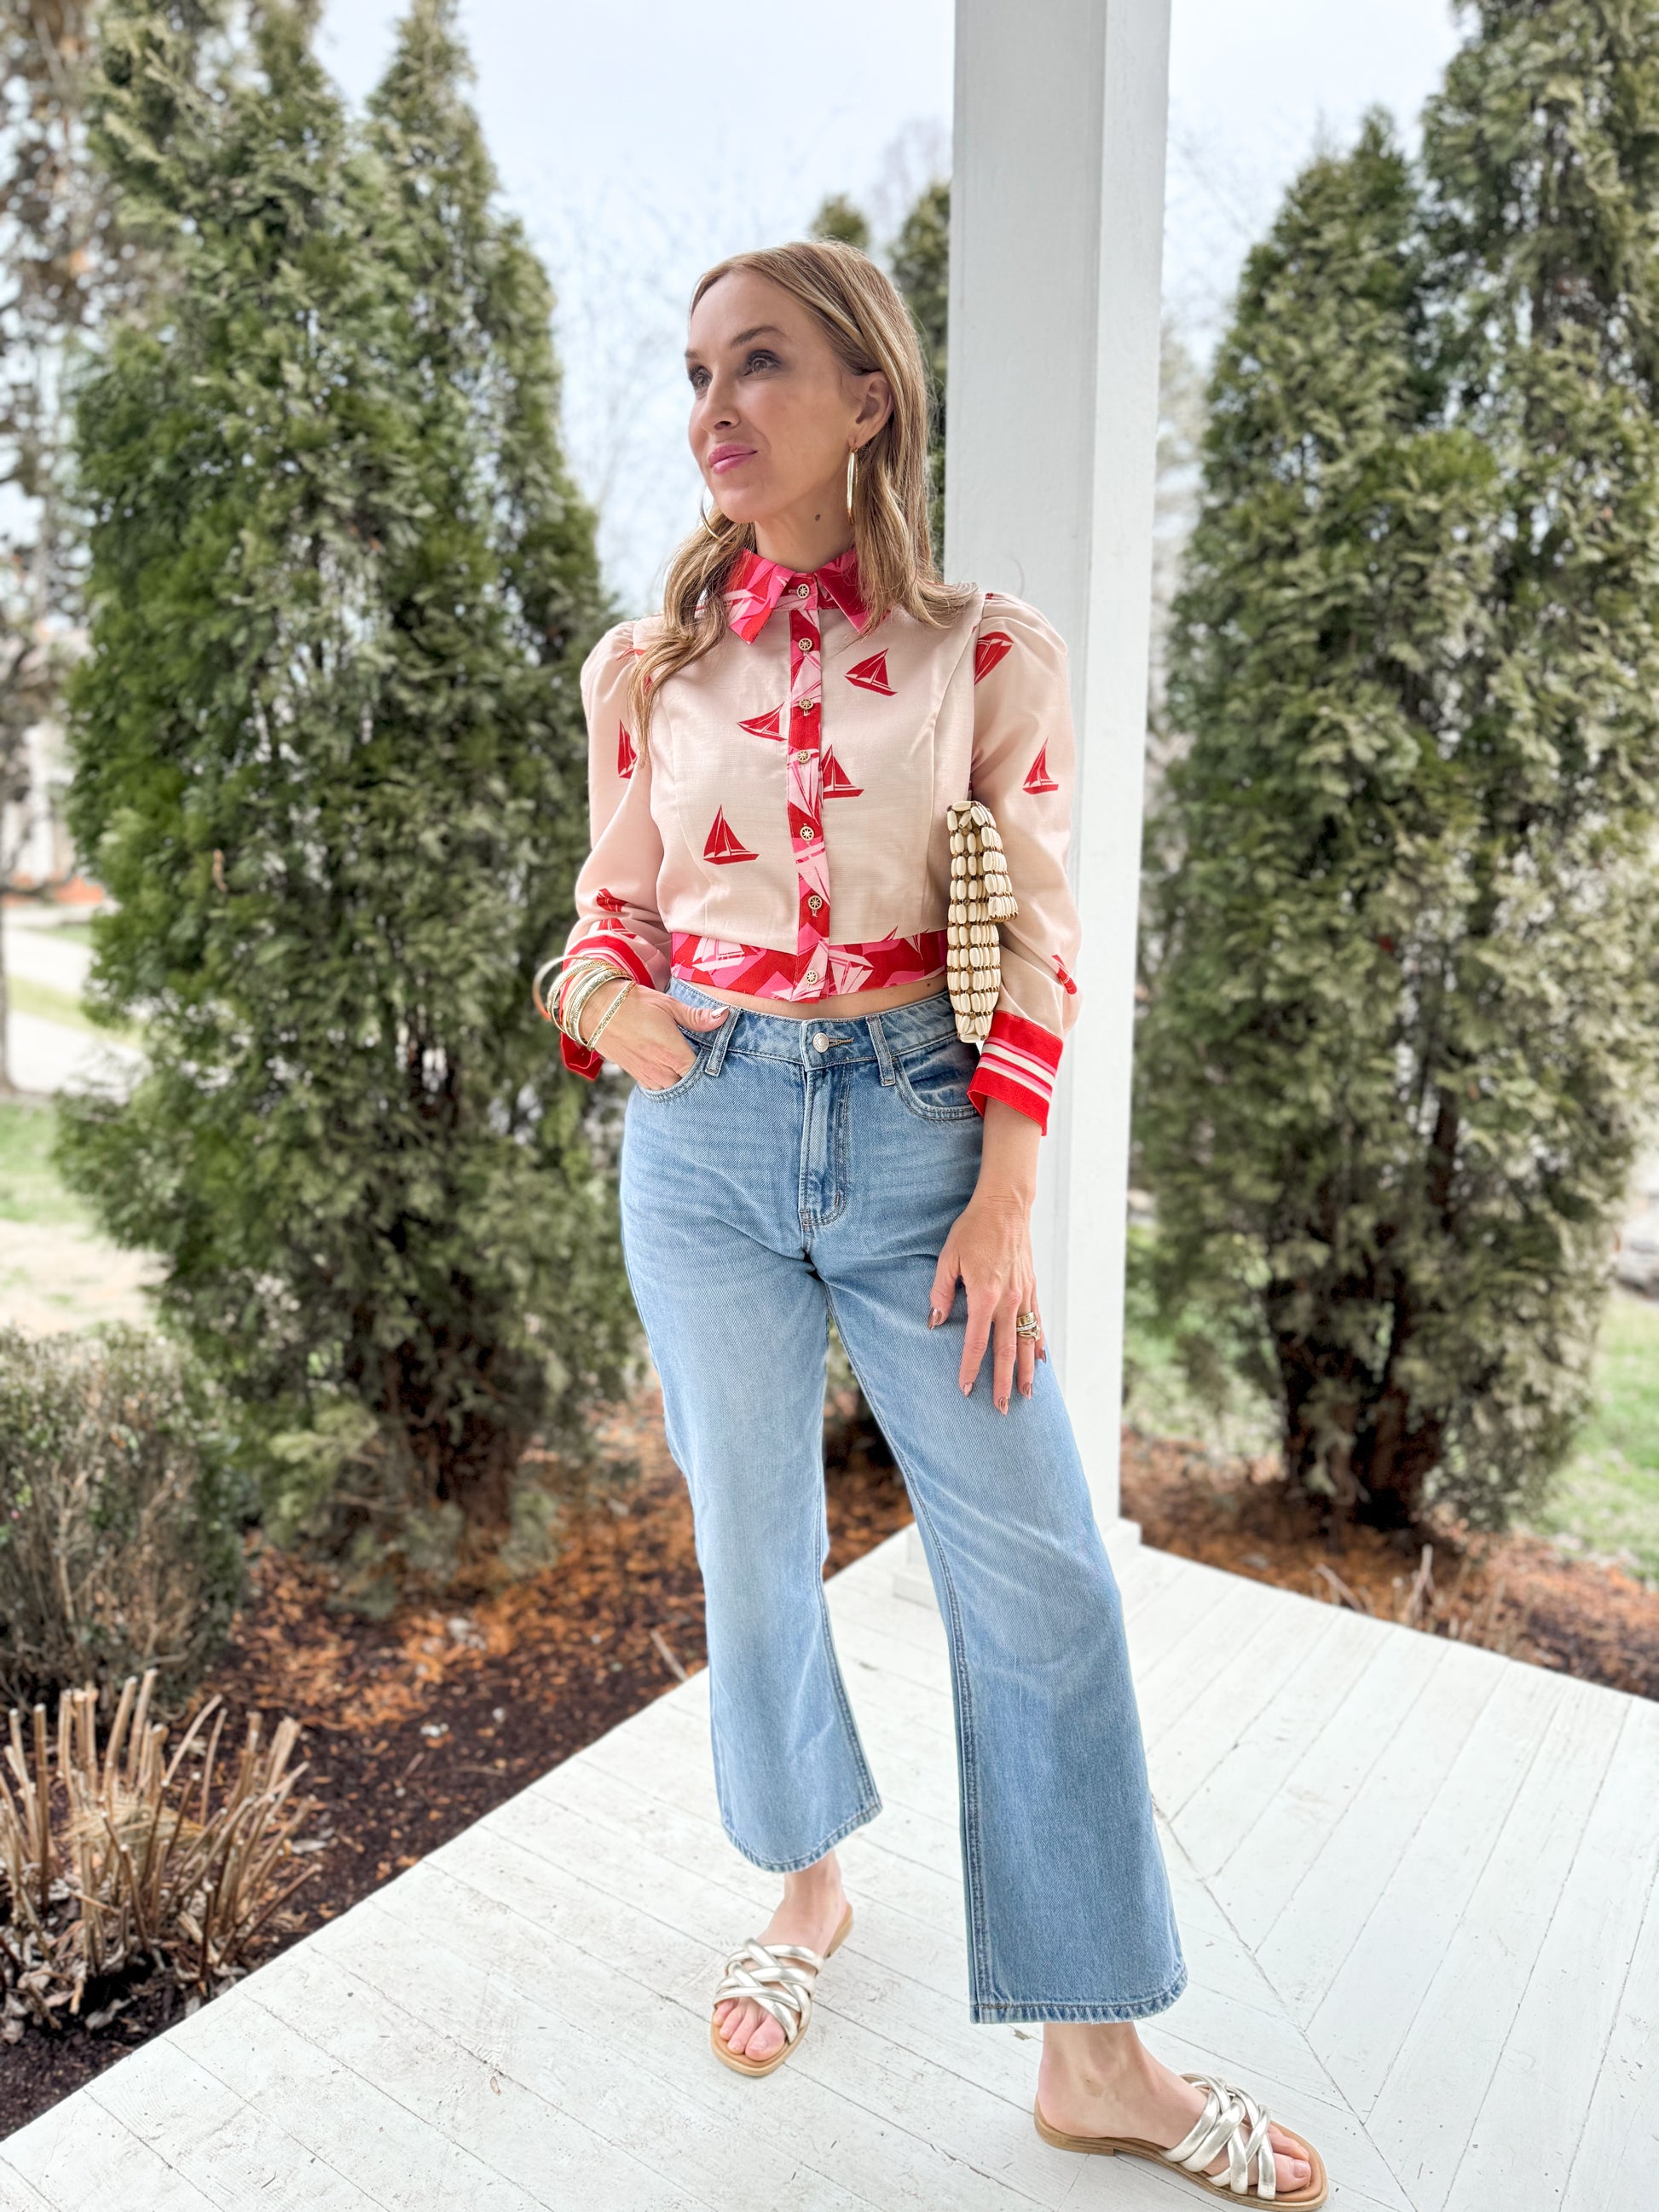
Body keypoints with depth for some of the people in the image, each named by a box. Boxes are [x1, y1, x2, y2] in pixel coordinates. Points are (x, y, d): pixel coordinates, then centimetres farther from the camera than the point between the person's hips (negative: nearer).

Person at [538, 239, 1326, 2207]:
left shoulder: (989, 652, -1)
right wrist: (604, 991, -11)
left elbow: (1033, 941, -2)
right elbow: (612, 898, 13)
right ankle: (810, 1882, 39)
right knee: (753, 1546, 11)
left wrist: (1007, 1201, -7)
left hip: (918, 1125, -1)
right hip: (707, 1134, 2)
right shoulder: (644, 669, 5)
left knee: (1040, 1578, -1)